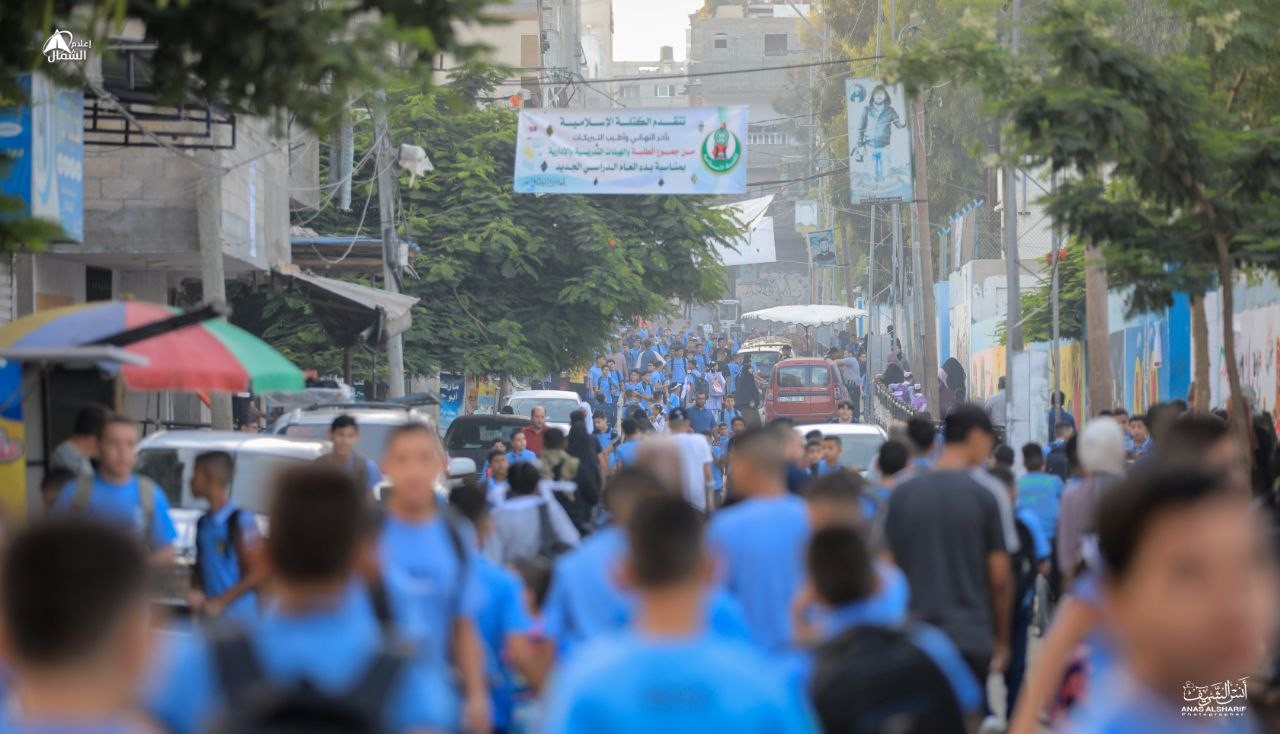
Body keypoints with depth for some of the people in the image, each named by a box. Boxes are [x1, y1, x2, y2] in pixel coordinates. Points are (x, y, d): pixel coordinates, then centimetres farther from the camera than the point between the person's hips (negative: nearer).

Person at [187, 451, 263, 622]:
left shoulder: (240, 520, -10)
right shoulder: (203, 522, 10)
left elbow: (259, 573, -11)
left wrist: (221, 601, -13)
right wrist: (195, 592, -1)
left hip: (238, 617, -7)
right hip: (207, 617, 7)